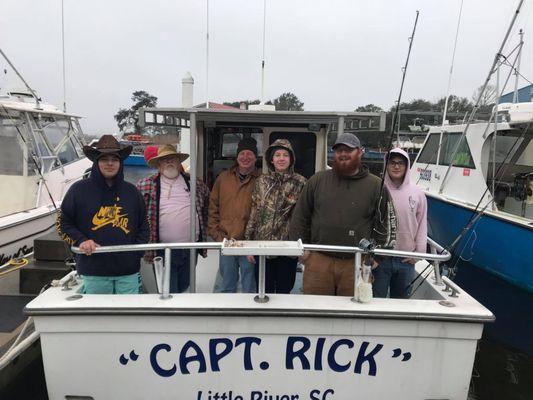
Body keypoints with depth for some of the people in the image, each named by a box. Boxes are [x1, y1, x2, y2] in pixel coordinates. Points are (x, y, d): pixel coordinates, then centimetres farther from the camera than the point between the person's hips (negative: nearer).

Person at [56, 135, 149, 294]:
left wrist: (137, 252, 2)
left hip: (128, 271, 2)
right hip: (93, 271, -2)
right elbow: (62, 222, 6)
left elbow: (143, 225, 14)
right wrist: (80, 240, -10)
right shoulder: (79, 190, 0)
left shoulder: (131, 192, 8)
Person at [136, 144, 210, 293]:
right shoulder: (146, 185, -2)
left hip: (190, 249, 3)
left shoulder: (195, 183, 6)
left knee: (184, 289, 17)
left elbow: (207, 205, 18)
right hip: (163, 251, -3)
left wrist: (204, 229, 15)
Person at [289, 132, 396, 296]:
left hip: (356, 264, -1)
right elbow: (300, 217, 11)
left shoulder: (376, 186, 3)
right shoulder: (317, 180, 7)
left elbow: (386, 224, 7)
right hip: (318, 260, 1)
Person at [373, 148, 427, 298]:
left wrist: (419, 252, 4)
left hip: (406, 259, 3)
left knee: (401, 299, 17)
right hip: (379, 257, -3)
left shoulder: (417, 193, 3)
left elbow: (422, 224, 8)